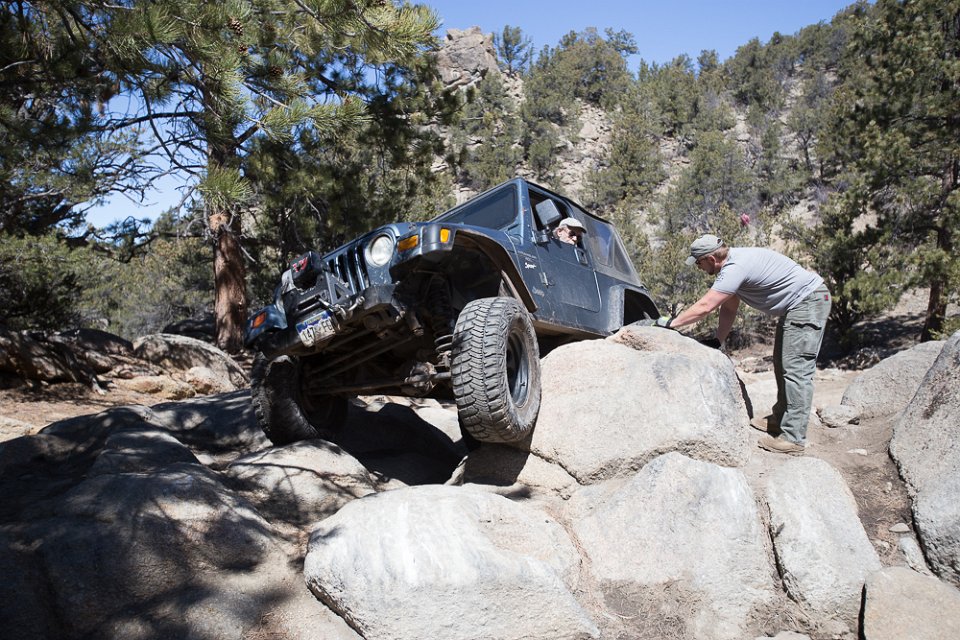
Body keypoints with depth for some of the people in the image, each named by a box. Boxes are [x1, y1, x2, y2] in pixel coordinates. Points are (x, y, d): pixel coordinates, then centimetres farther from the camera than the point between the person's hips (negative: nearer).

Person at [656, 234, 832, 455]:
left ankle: (793, 439, -11)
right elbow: (729, 308, 10)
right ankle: (780, 418, 31)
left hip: (809, 301, -11)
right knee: (782, 363, 19)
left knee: (796, 369, -12)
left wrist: (670, 323, -21)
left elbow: (704, 307, -30)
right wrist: (717, 340, 6)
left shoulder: (736, 267, -28)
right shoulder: (732, 263, 4)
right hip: (795, 304, 11)